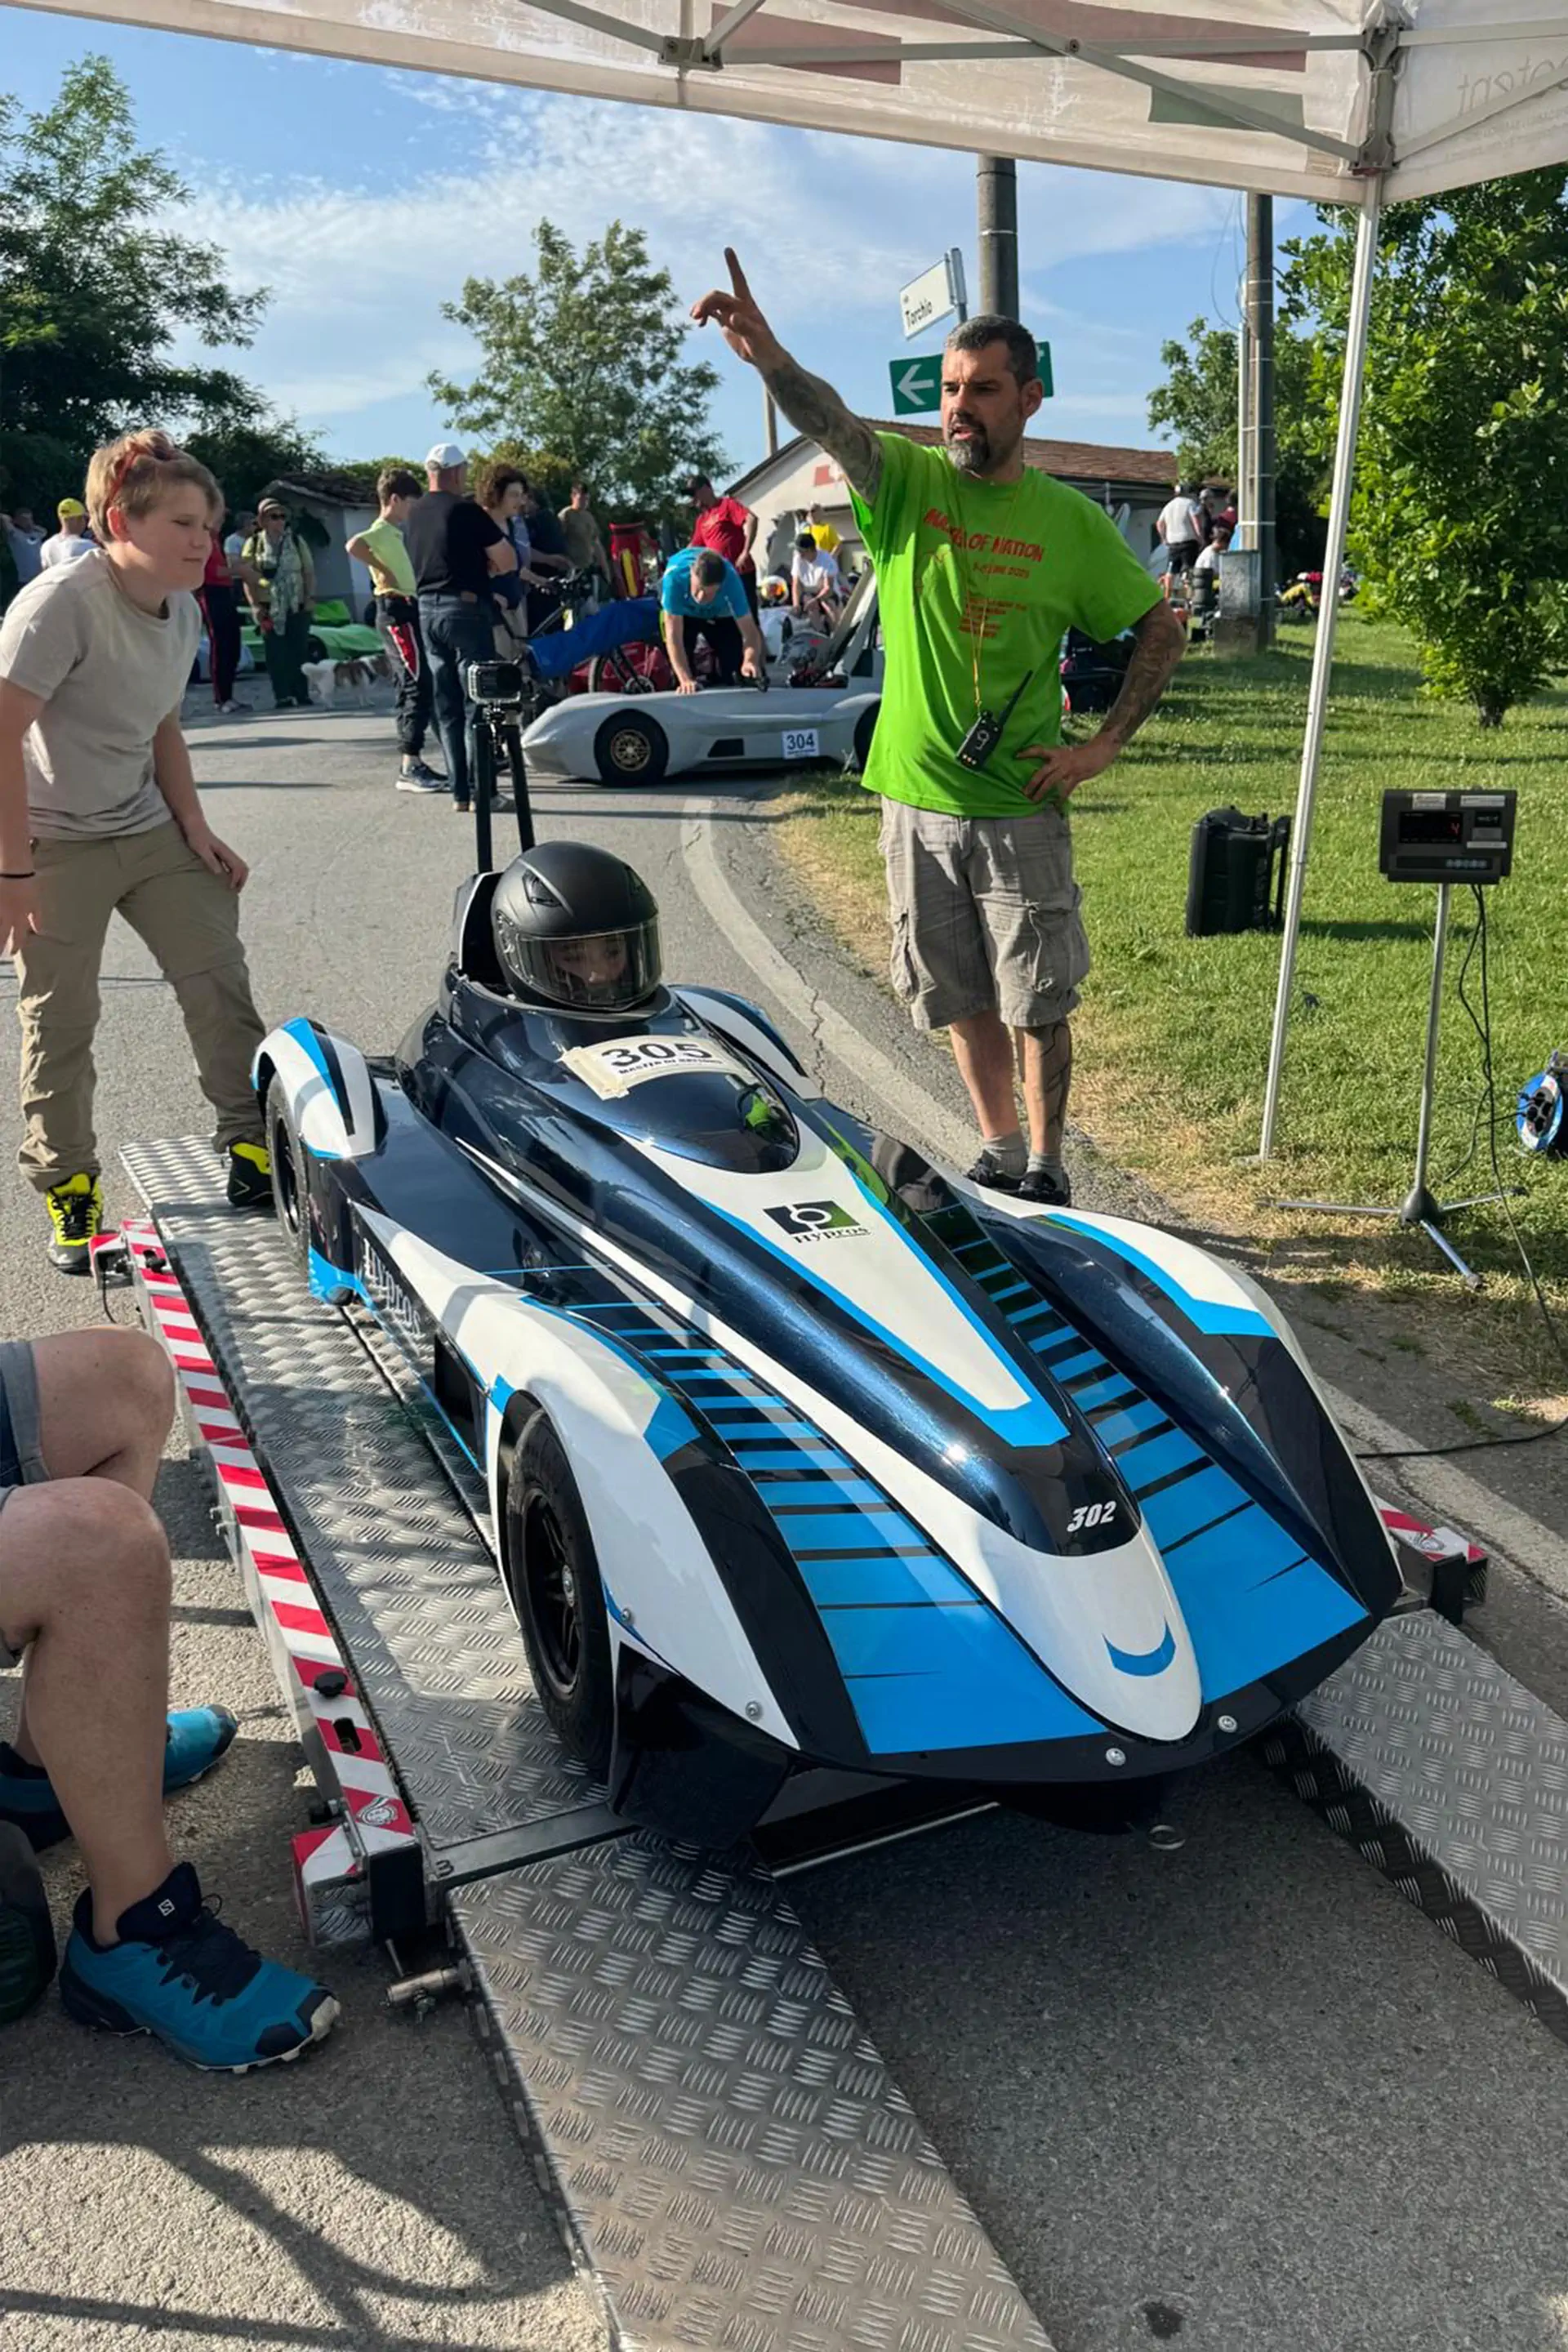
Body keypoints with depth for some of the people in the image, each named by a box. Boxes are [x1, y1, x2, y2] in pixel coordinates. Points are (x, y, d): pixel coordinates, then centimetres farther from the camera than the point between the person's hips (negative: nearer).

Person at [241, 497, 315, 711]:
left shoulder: (297, 541, 9)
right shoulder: (254, 543, 4)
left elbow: (309, 572, 9)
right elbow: (246, 575, 2)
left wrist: (311, 597, -3)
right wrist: (255, 605, -6)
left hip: (298, 606, 1)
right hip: (270, 607, -1)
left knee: (299, 651, 0)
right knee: (276, 654, -4)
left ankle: (302, 695, 5)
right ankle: (283, 697, -3)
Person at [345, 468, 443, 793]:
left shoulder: (393, 533, 19)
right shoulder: (381, 531, -10)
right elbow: (354, 545, -29)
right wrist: (383, 570, -20)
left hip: (406, 610, 10)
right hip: (398, 611, -10)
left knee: (412, 688, 12)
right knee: (419, 686, -14)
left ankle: (412, 763, 17)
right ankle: (411, 768, -17)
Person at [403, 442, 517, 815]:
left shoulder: (414, 516, 13)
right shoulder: (466, 511, -10)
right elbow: (508, 561, -9)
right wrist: (488, 569, 10)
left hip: (427, 610, 7)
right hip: (465, 607, -7)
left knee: (446, 707, 9)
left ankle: (459, 792, 9)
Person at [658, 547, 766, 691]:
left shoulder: (731, 581, -40)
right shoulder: (674, 576, -45)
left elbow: (750, 632, -40)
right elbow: (673, 634, -43)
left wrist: (750, 661, -63)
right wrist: (685, 679, -55)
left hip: (720, 614, 2)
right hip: (682, 611, -1)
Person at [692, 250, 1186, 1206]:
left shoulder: (1070, 521, -2)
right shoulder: (904, 480, -1)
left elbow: (1162, 629, 6)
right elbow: (828, 420, -22)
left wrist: (1104, 746, -4)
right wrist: (767, 353, -42)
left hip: (1021, 808, -2)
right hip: (917, 798, 2)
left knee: (1038, 1005, 4)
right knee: (963, 1001, 14)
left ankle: (1047, 1169, 22)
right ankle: (1000, 1153, 31)